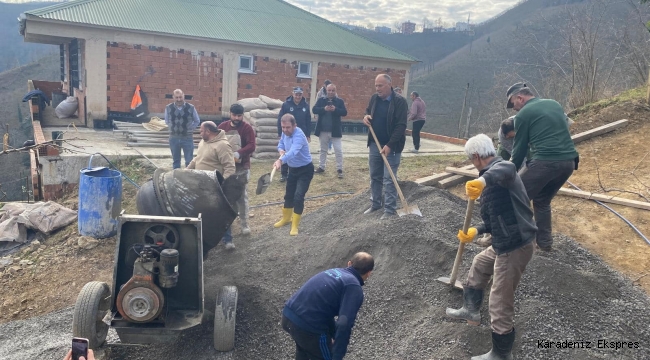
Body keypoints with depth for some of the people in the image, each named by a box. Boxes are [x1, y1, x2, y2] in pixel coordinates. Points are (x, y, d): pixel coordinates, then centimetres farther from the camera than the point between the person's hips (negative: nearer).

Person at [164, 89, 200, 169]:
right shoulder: (168, 108, -3)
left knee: (189, 161, -1)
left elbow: (197, 121, 8)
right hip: (174, 138, 2)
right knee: (175, 160, 13)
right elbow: (167, 121, 14)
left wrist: (190, 129, 3)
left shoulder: (191, 108, -7)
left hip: (187, 137, -2)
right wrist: (173, 128, 8)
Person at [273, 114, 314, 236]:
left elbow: (293, 151, -51)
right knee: (289, 195, 18)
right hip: (293, 169, 8)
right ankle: (286, 218, 40)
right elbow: (281, 144, 11)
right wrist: (281, 150, -14)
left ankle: (295, 226, -1)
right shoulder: (285, 133, -7)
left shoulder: (298, 135, -33)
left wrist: (280, 161, -67)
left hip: (305, 170, -8)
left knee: (298, 196, -14)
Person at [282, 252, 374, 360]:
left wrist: (333, 335, 43)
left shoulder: (333, 271, 19)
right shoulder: (354, 288, -6)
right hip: (307, 327, -8)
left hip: (288, 316, 8)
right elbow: (344, 325, -19)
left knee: (304, 348, 36)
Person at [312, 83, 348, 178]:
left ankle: (339, 169, 4)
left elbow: (344, 112, -8)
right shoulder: (321, 100, 4)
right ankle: (321, 167, 27)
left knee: (338, 150, -3)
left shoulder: (340, 101, 1)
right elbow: (314, 110, -7)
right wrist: (324, 109, -24)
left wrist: (335, 109, -25)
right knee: (323, 150, 15)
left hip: (335, 131, -2)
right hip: (323, 130, 2)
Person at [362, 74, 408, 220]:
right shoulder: (374, 99, 5)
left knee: (389, 179, -3)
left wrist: (389, 145, -24)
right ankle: (375, 204, 28)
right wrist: (366, 116, -3)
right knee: (375, 177, 14)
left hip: (391, 146, -6)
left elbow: (401, 126, -18)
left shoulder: (400, 101, -14)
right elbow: (368, 112, 23)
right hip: (374, 144, 6)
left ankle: (390, 209, 5)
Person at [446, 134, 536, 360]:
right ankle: (471, 310, 51)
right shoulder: (495, 179, 14)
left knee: (500, 304, 2)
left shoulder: (500, 169, -18)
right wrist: (475, 231, 17)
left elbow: (507, 169, -47)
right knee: (479, 264, 34)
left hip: (515, 247, -11)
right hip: (505, 244, 11)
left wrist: (483, 180, -64)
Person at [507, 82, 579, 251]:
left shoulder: (523, 114, 0)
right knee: (542, 201, 23)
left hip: (545, 162, -7)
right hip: (569, 162, 8)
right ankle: (545, 242, 26)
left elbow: (520, 146, 4)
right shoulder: (555, 104, 20)